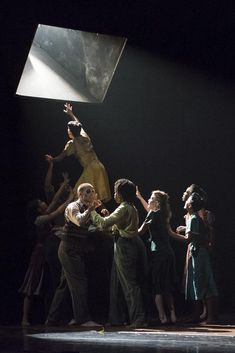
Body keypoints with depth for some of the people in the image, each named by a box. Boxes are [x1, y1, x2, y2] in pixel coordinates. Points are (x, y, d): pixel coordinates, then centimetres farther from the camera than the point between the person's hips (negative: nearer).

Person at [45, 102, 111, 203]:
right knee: (100, 195, 8)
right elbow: (78, 123, 31)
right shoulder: (84, 136, 11)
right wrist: (71, 113, 46)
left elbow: (60, 158, 2)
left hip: (90, 170, -7)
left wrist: (51, 159, 24)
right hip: (99, 167, 7)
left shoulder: (72, 144, -5)